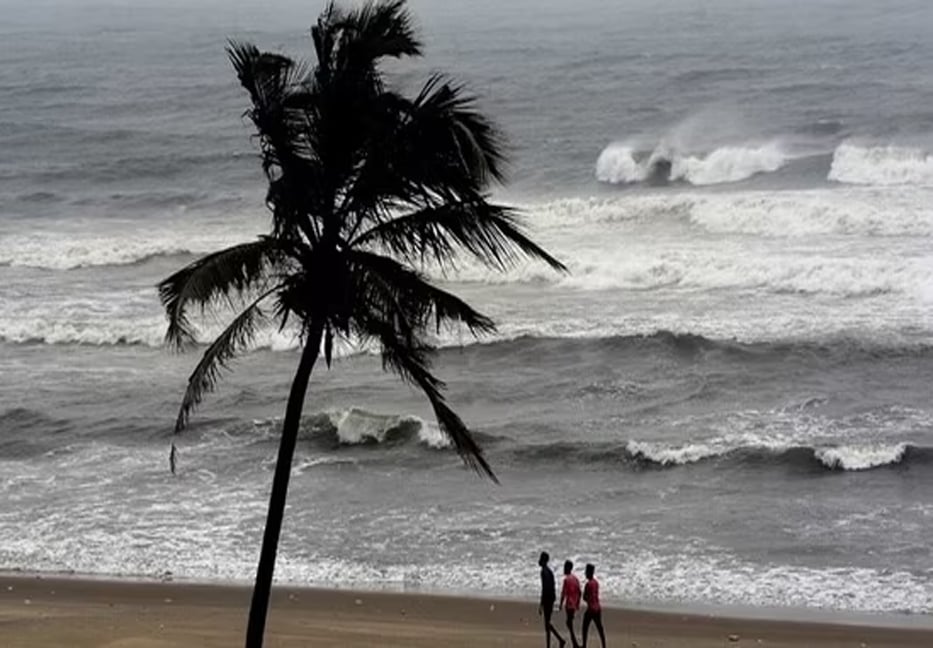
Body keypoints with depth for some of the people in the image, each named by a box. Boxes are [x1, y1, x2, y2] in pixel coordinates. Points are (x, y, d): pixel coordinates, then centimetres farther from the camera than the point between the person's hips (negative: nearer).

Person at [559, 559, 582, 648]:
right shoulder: (576, 579, 9)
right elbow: (579, 592, 12)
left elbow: (563, 593, -17)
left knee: (570, 624, -5)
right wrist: (578, 604, 20)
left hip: (569, 604, -8)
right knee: (569, 622, 18)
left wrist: (561, 604, -11)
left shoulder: (566, 579, -14)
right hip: (574, 604, 8)